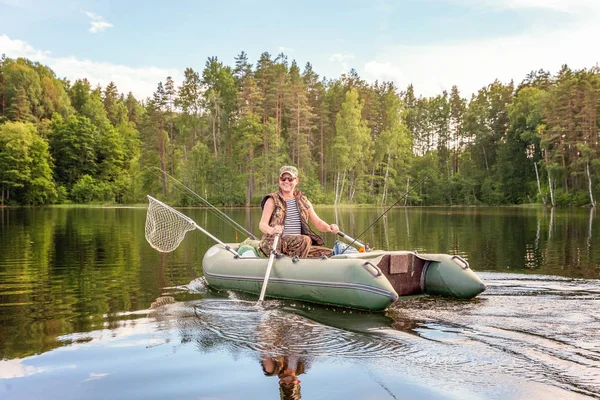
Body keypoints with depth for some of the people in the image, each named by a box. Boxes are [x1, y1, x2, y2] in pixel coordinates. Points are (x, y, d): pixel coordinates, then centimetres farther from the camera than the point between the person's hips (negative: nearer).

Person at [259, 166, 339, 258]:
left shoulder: (303, 201, 16)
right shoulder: (273, 200, 3)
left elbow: (317, 222, 12)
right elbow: (262, 224, -9)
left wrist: (328, 227, -11)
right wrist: (271, 230, -33)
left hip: (299, 245, 5)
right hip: (276, 243, -5)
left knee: (329, 253, -12)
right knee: (305, 240, -32)